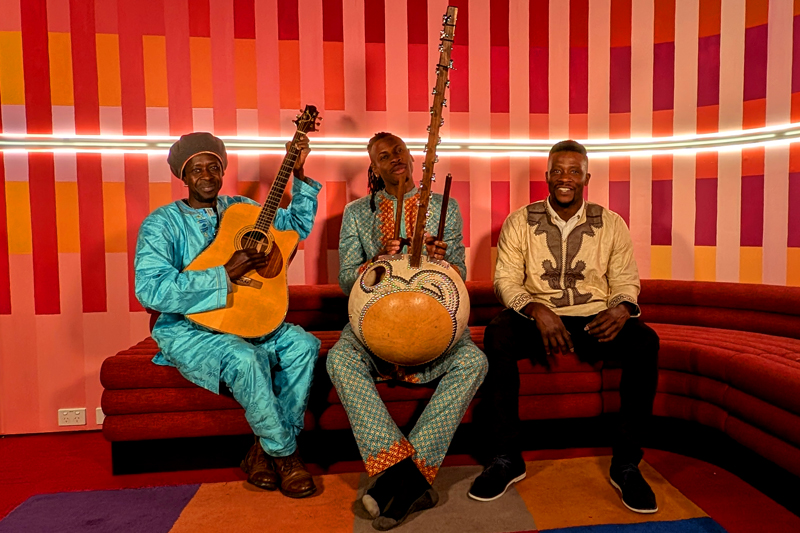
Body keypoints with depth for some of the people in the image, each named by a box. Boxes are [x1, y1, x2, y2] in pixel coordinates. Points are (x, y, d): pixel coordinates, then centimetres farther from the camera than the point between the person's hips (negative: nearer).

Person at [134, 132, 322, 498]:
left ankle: (265, 450, -10)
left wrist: (299, 174, 4)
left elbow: (299, 225, 16)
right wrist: (225, 274, -25)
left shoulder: (242, 208, 11)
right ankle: (285, 453, -12)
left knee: (303, 344, -20)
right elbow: (150, 290, -20)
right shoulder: (162, 223, -5)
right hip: (186, 330, -5)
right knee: (245, 358, -34)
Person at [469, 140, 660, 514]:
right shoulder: (519, 223, 2)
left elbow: (626, 281, 6)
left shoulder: (611, 224, 7)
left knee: (645, 341, -28)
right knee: (497, 334, -32)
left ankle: (625, 463, -13)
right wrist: (537, 310, -23)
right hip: (538, 317, -1)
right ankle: (506, 458, -20)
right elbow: (506, 280, -4)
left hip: (595, 319, 2)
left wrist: (621, 308, -18)